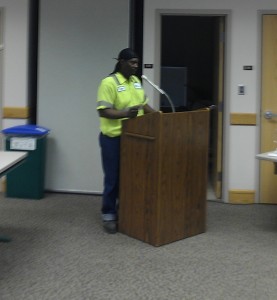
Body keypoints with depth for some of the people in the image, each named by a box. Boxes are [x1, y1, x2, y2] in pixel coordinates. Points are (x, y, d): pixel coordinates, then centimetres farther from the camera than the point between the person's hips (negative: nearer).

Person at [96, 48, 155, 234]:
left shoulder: (136, 81, 11)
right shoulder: (109, 82, -14)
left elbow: (143, 104, 20)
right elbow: (103, 111, -19)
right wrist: (125, 113, -32)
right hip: (113, 138, -7)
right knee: (114, 178, 1)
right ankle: (109, 215, 13)